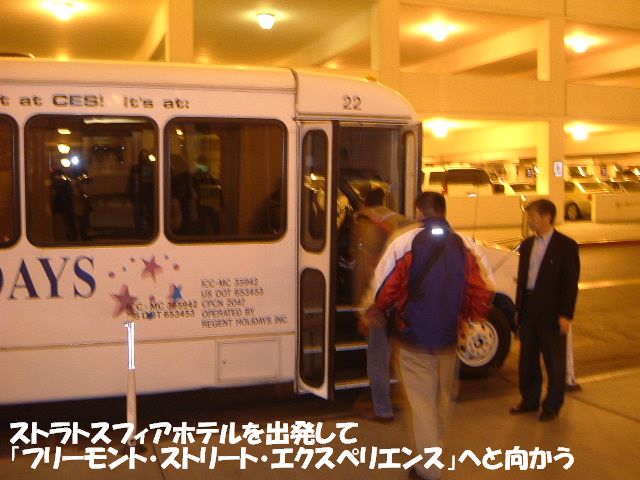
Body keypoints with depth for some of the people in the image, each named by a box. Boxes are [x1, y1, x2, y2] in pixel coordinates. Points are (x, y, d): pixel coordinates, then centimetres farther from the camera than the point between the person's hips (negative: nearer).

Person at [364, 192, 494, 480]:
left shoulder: (405, 243, -13)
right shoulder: (462, 246, 0)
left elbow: (384, 286, -14)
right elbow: (481, 293, 0)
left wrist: (376, 310, 7)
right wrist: (467, 318, 19)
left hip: (414, 338, -4)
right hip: (448, 339, 5)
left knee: (422, 402, 4)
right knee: (442, 400, 21)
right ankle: (437, 452, 40)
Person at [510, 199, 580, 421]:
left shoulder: (566, 246, -9)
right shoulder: (527, 245, 9)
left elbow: (571, 283, -11)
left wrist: (565, 315, -14)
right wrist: (519, 307, 9)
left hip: (551, 314, -6)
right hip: (528, 310, 6)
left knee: (554, 361, 8)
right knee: (527, 358, 15)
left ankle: (552, 405, 22)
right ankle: (529, 400, 30)